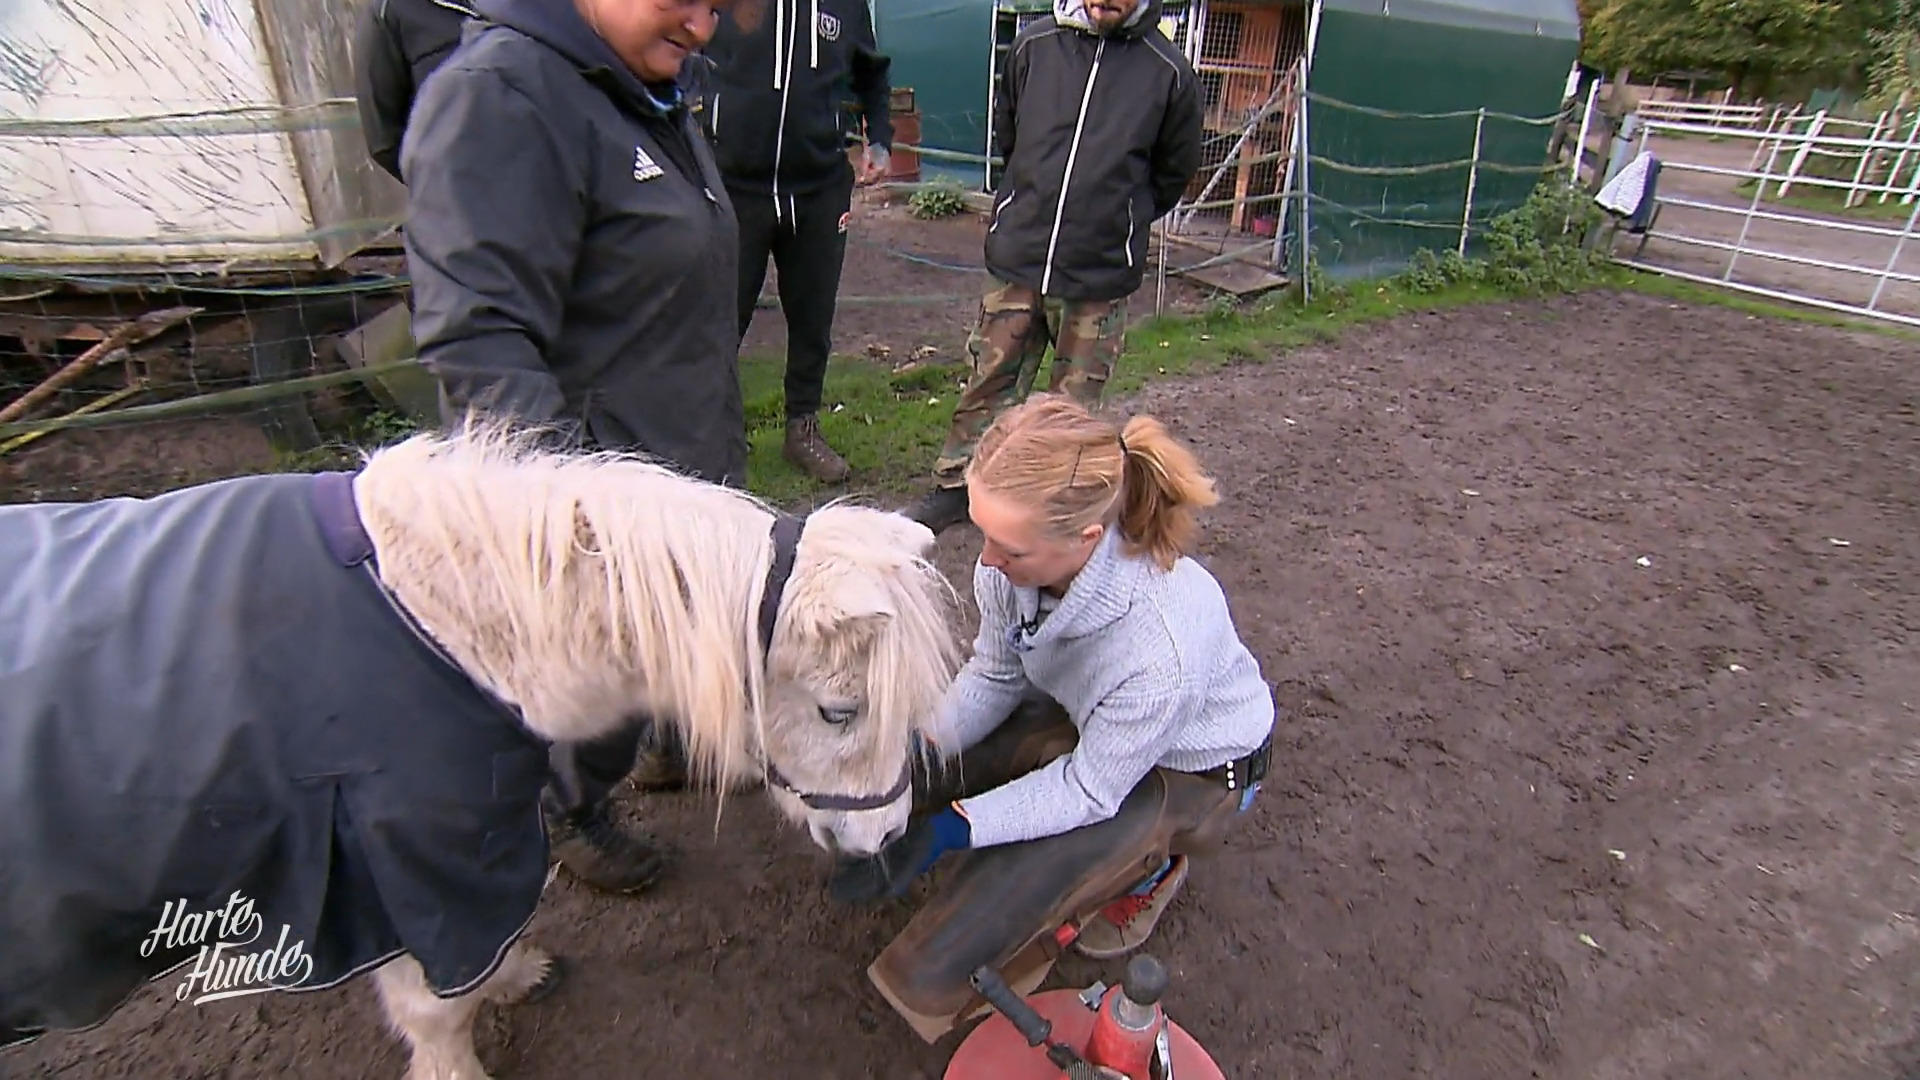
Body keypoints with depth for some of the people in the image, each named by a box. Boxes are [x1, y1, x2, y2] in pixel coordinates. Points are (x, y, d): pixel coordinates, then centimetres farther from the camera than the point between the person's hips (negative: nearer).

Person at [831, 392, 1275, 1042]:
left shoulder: (1163, 644, -43)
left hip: (1189, 771, -6)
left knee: (1013, 883, -21)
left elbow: (1089, 790, -26)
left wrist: (947, 829, -30)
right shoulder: (1015, 560, -27)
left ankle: (1146, 865, 10)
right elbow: (994, 678, -8)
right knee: (902, 780, -6)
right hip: (1082, 717, 6)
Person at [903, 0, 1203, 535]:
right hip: (1017, 257, 2)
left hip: (1101, 274, -1)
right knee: (988, 379, 8)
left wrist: (1122, 220, 11)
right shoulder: (1035, 43, 2)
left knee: (1075, 401, 8)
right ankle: (954, 487, 23)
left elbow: (1174, 172, 10)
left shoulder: (1169, 73, -3)